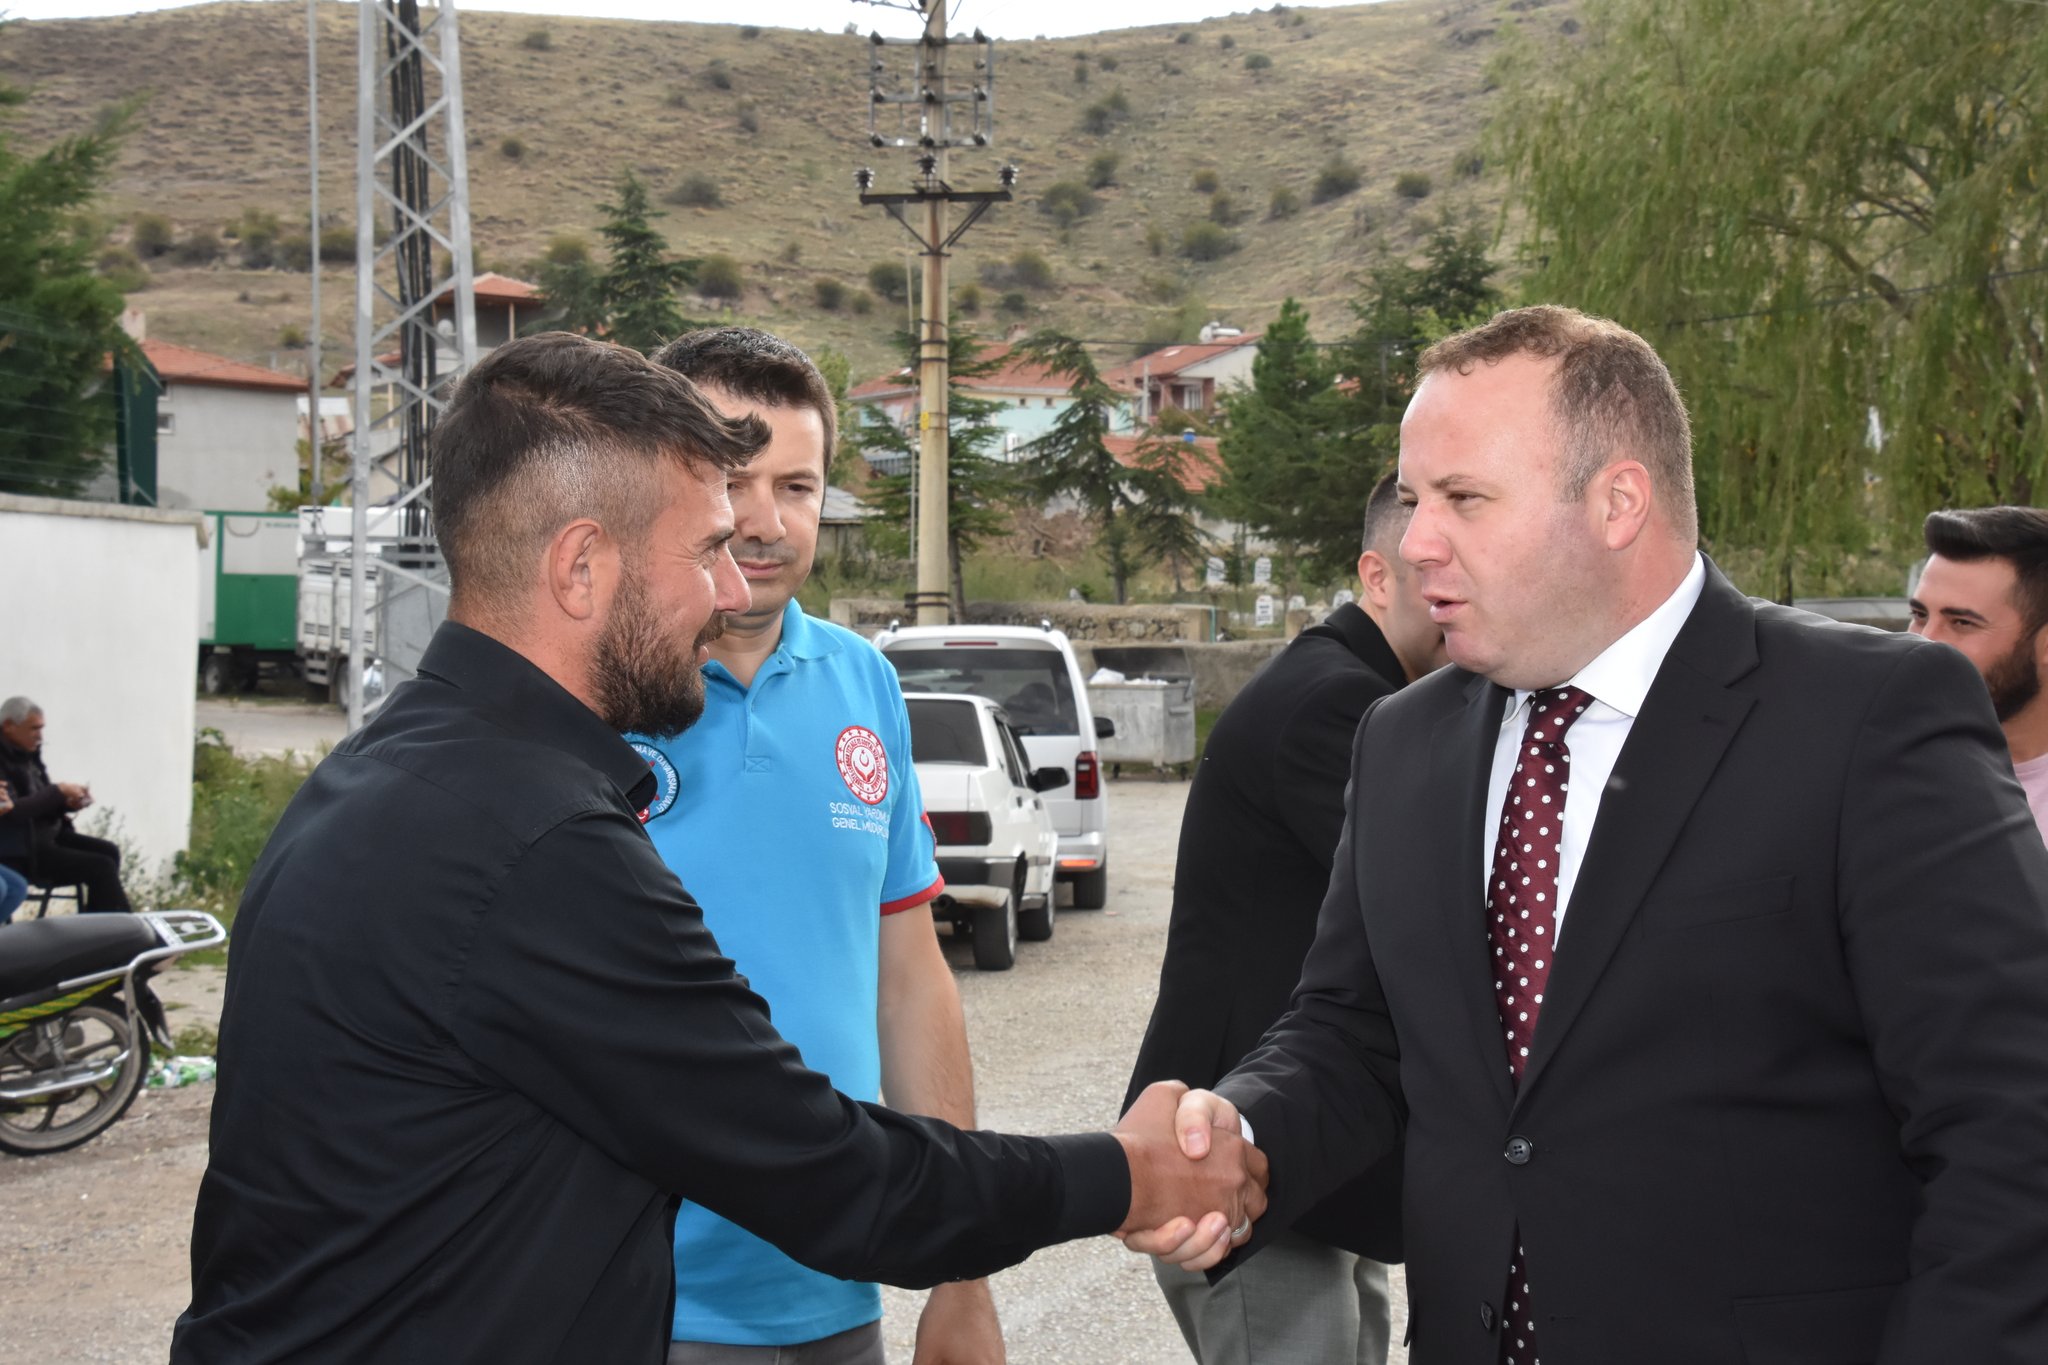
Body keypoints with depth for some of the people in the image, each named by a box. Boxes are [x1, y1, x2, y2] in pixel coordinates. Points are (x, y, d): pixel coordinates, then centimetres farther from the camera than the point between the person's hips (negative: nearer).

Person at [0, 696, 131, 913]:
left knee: (109, 852, 2)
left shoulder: (27, 753, 7)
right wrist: (59, 791, -22)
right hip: (20, 853, -9)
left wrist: (70, 803, -5)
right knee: (101, 867, -15)